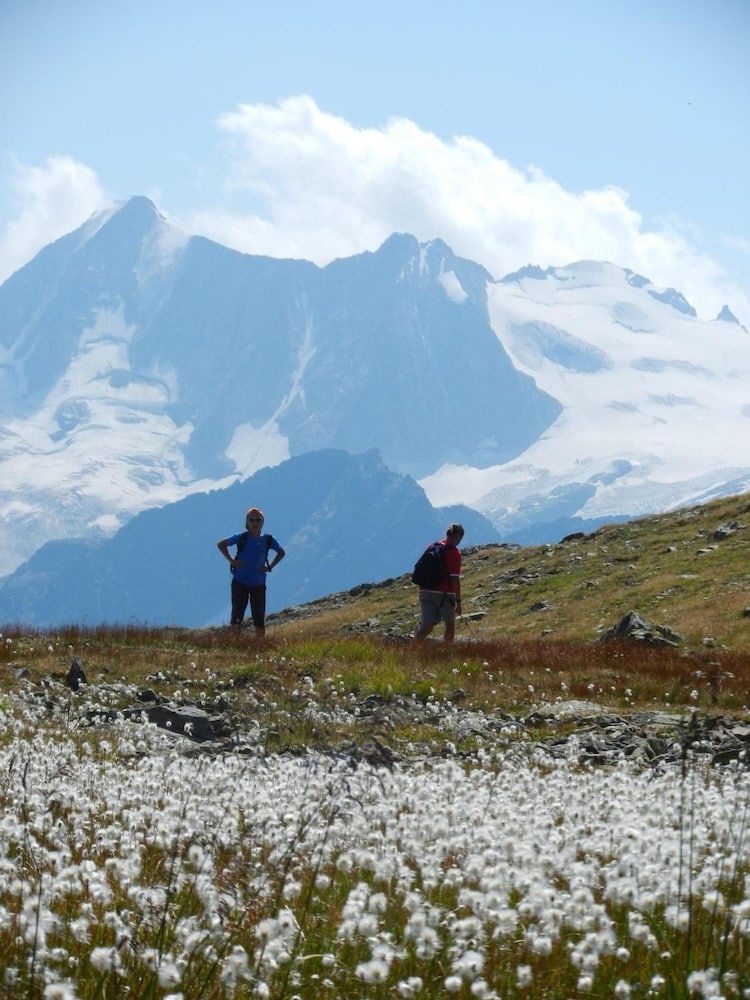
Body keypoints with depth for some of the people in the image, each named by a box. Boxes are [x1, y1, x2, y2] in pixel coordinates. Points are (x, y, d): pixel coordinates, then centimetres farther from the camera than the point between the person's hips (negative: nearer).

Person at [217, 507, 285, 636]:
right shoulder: (242, 538, -5)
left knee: (259, 619, 5)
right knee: (237, 617, -4)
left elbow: (281, 553, 18)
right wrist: (231, 560, -5)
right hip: (240, 582, -2)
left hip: (258, 584, 2)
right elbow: (220, 544, 5)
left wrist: (270, 566, 4)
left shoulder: (268, 540, 0)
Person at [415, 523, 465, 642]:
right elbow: (455, 578, -14)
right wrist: (458, 601, -11)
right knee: (450, 623, 17)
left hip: (425, 591, 5)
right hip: (444, 593, -5)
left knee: (427, 626, -2)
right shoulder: (454, 552, -9)